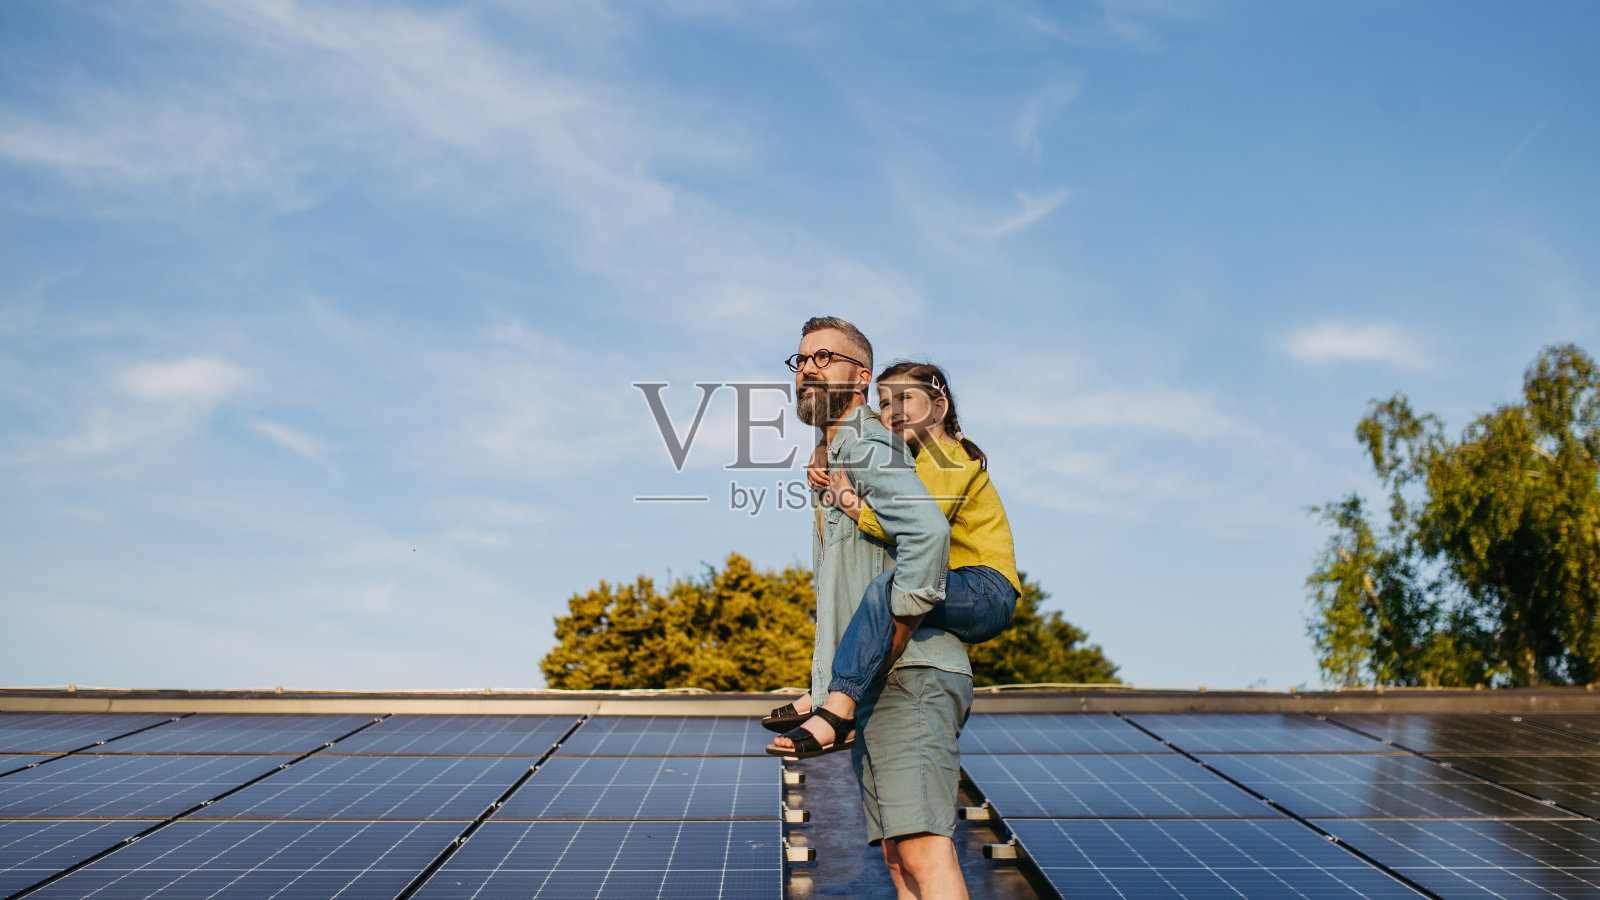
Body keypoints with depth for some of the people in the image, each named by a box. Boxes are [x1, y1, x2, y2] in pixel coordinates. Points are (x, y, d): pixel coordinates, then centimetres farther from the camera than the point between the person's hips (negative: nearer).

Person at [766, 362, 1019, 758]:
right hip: (961, 597, 11)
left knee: (889, 587, -34)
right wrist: (827, 474, 5)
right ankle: (825, 694, 7)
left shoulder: (947, 458, -9)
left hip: (986, 594, -11)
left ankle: (835, 714, -39)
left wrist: (851, 502, -17)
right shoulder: (915, 462, 21)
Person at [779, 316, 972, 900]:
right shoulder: (834, 459, 25)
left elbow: (927, 531, -27)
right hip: (874, 687, 11)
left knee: (922, 850, -19)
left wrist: (893, 635, -20)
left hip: (907, 678, -11)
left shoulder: (865, 445, -8)